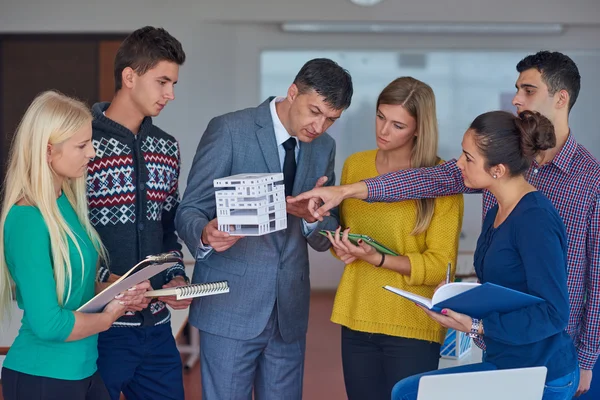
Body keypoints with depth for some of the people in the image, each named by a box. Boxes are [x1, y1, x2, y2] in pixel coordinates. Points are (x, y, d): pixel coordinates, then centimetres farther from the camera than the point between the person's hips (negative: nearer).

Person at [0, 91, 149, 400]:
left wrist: (118, 294, -1)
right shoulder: (27, 220, -20)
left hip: (82, 370, 8)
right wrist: (107, 317, -8)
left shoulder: (66, 201, 5)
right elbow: (47, 324, -23)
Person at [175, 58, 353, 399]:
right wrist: (206, 235, -30)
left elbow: (325, 240, 10)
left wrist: (312, 216, -13)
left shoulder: (324, 147, 9)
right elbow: (189, 211, -7)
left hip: (290, 310, 5)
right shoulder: (229, 130, -8)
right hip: (231, 307, -5)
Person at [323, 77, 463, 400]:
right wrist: (343, 248, -2)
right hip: (356, 319, 4)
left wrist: (377, 259, -21)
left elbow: (440, 266, -10)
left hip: (413, 327, -4)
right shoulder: (354, 165, 7)